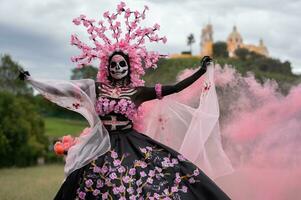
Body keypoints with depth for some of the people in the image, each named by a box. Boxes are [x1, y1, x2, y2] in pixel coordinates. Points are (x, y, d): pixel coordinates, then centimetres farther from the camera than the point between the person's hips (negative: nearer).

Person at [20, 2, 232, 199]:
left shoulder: (139, 91, 2)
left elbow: (175, 88, 1)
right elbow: (64, 87, 5)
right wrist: (32, 80, 3)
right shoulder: (97, 88, 5)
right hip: (103, 146, 0)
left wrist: (201, 71, -1)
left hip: (131, 144, 0)